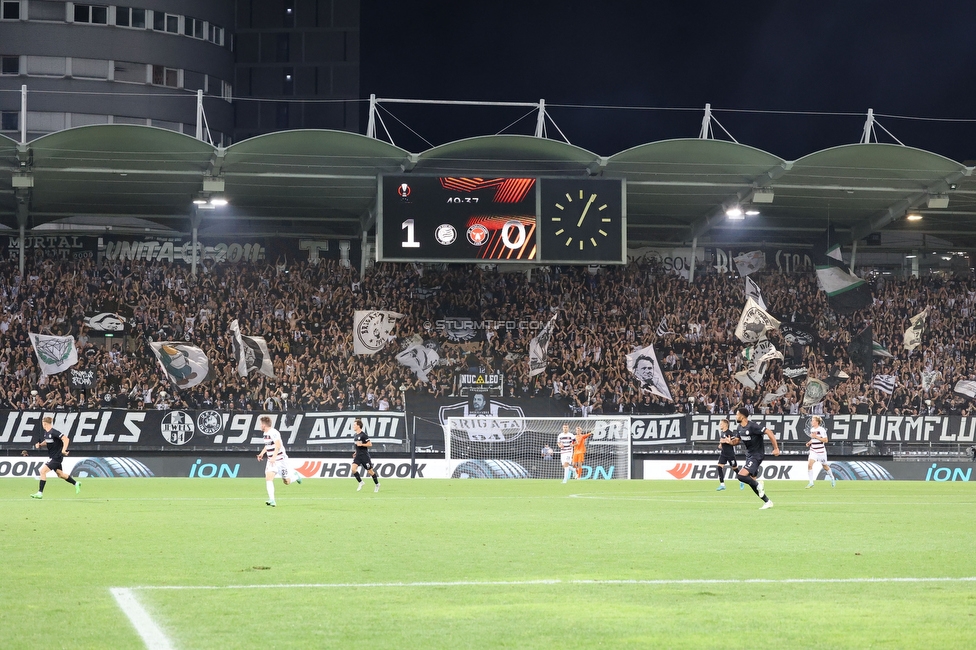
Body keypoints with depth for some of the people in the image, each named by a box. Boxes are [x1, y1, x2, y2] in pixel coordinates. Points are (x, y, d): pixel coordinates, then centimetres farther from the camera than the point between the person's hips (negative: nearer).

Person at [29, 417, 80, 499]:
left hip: (56, 457, -10)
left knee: (43, 471, -14)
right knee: (60, 474, 20)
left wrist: (64, 450, -32)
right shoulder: (46, 433, 6)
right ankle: (76, 483, 35)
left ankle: (40, 493, -12)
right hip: (52, 456, 10)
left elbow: (65, 439, -24)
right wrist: (40, 444, 4)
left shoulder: (53, 432, -21)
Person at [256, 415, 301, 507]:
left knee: (287, 482, 3)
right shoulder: (265, 433, 10)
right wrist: (262, 453, 17)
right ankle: (272, 500, -19)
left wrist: (274, 457, -36)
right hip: (271, 461, 7)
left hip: (280, 459, -7)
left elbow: (278, 445, -29)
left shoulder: (274, 433, -19)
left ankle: (296, 476, 38)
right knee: (268, 478, -15)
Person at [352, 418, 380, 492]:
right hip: (358, 456, 7)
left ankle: (377, 484, 21)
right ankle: (360, 482, 0)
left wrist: (361, 444, -23)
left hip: (364, 456, -7)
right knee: (353, 468, -14)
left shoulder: (363, 435, -14)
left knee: (370, 471, 3)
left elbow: (370, 444, -14)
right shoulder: (356, 435, 11)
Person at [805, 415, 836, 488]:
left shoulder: (822, 430, -14)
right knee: (809, 464, -15)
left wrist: (816, 437, -22)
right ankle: (811, 482, -10)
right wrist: (809, 442, 3)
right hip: (813, 451, 5)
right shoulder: (812, 429, 7)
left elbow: (825, 440, -16)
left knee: (825, 466, 12)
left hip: (821, 451, -5)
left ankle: (832, 480, 36)